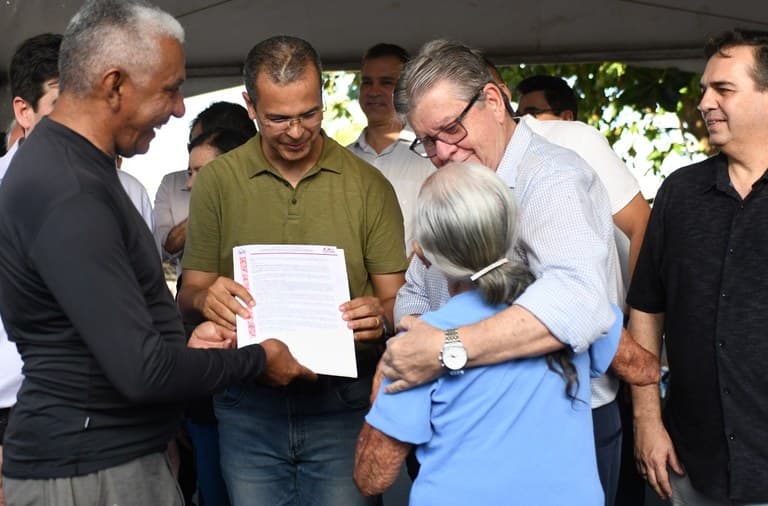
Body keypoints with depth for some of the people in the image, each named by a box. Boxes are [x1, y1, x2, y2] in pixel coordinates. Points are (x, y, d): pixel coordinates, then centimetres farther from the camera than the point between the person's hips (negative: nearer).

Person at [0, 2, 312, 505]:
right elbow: (142, 371, -25)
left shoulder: (70, 163, 10)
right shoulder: (68, 194, -24)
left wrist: (180, 338, 9)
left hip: (124, 452, 10)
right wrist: (257, 360, -11)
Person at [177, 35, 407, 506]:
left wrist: (381, 314, -21)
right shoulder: (218, 181, 1)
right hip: (249, 406, 1)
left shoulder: (368, 185, 0)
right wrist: (205, 298, -20)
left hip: (343, 403, -1)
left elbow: (395, 298, 3)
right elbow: (189, 294, 3)